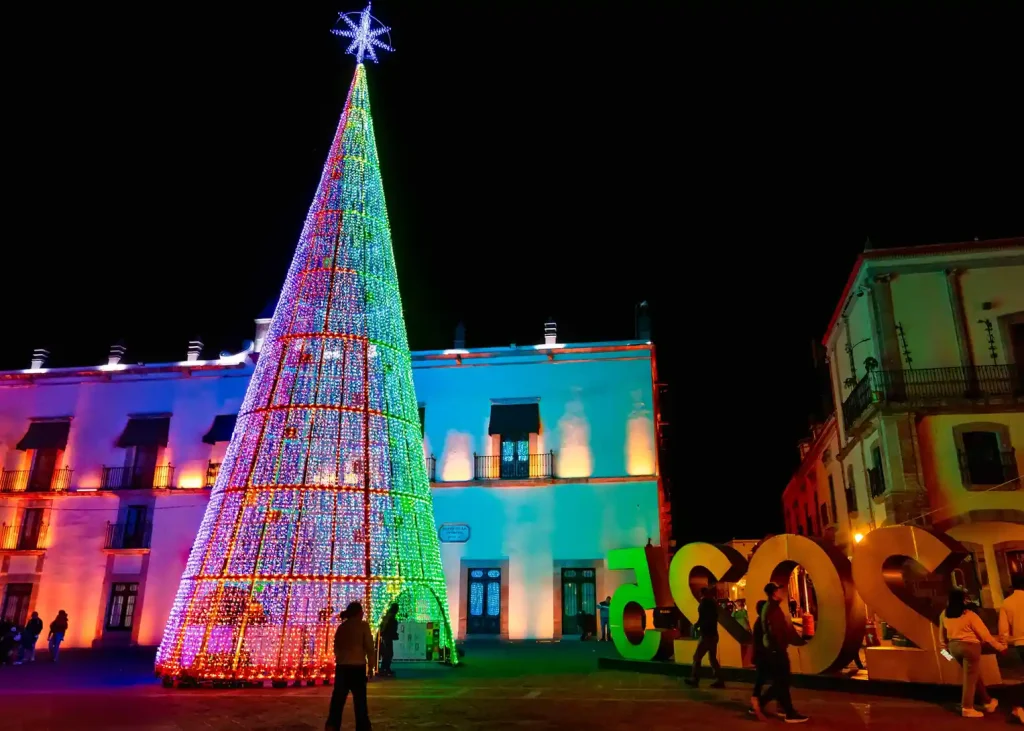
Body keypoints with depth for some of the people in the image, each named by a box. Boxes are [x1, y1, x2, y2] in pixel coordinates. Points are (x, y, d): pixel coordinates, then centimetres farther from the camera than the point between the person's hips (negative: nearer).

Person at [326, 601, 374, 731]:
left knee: (337, 700, 10)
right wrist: (371, 663, 0)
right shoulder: (363, 625, -6)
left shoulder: (341, 627, 10)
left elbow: (336, 648, 15)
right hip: (357, 667, -5)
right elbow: (369, 647, -8)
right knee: (360, 700, 4)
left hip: (341, 667, 5)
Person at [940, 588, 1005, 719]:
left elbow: (943, 633, 12)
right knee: (970, 678, 3)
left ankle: (987, 701, 34)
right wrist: (1000, 646, -1)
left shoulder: (944, 615, 2)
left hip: (954, 647, 6)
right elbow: (984, 634, -12)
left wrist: (944, 646, 27)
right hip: (970, 646, -6)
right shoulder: (969, 615, -16)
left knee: (974, 675, 22)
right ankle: (967, 708, 8)